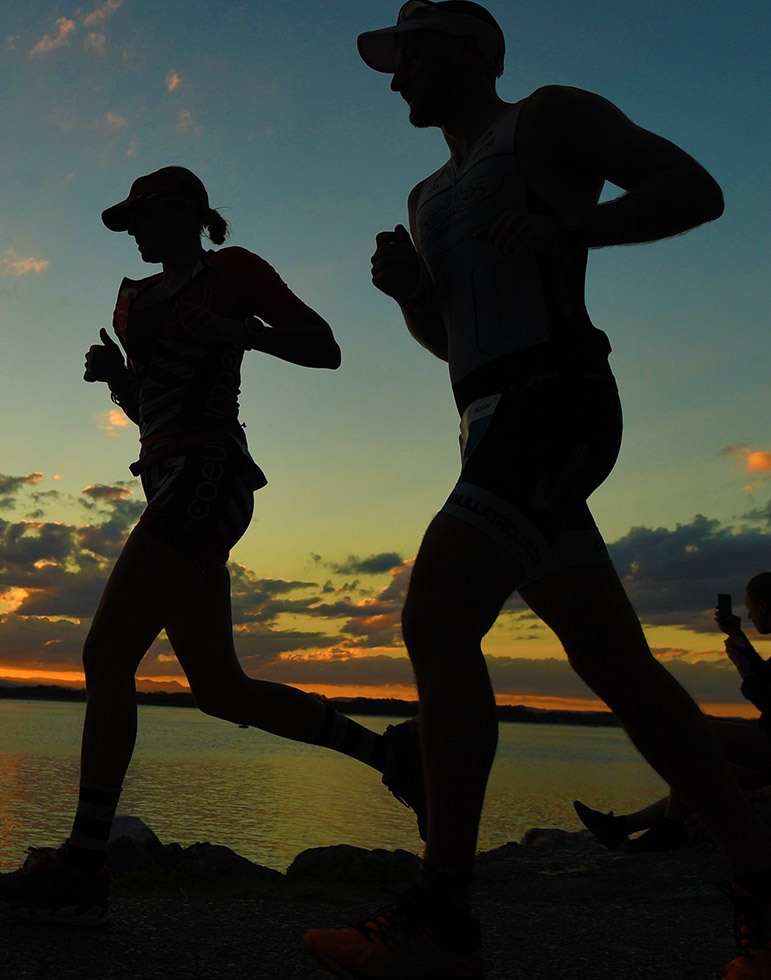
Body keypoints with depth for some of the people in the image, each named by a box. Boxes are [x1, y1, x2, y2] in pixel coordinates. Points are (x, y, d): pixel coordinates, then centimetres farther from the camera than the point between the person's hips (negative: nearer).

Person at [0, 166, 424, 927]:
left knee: (106, 656, -14)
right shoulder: (137, 297, 26)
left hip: (208, 473, -9)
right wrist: (113, 373, 8)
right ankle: (389, 752, 14)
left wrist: (236, 331, -15)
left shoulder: (232, 269, 5)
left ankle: (80, 870, -9)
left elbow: (324, 349, 0)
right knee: (219, 687, 8)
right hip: (170, 479, 9)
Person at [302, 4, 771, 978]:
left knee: (435, 622, -21)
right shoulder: (427, 197, 30)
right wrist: (402, 287, 11)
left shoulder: (547, 118, 8)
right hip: (495, 424, 9)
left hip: (556, 397, -8)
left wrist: (571, 225, -13)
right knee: (617, 667, 5)